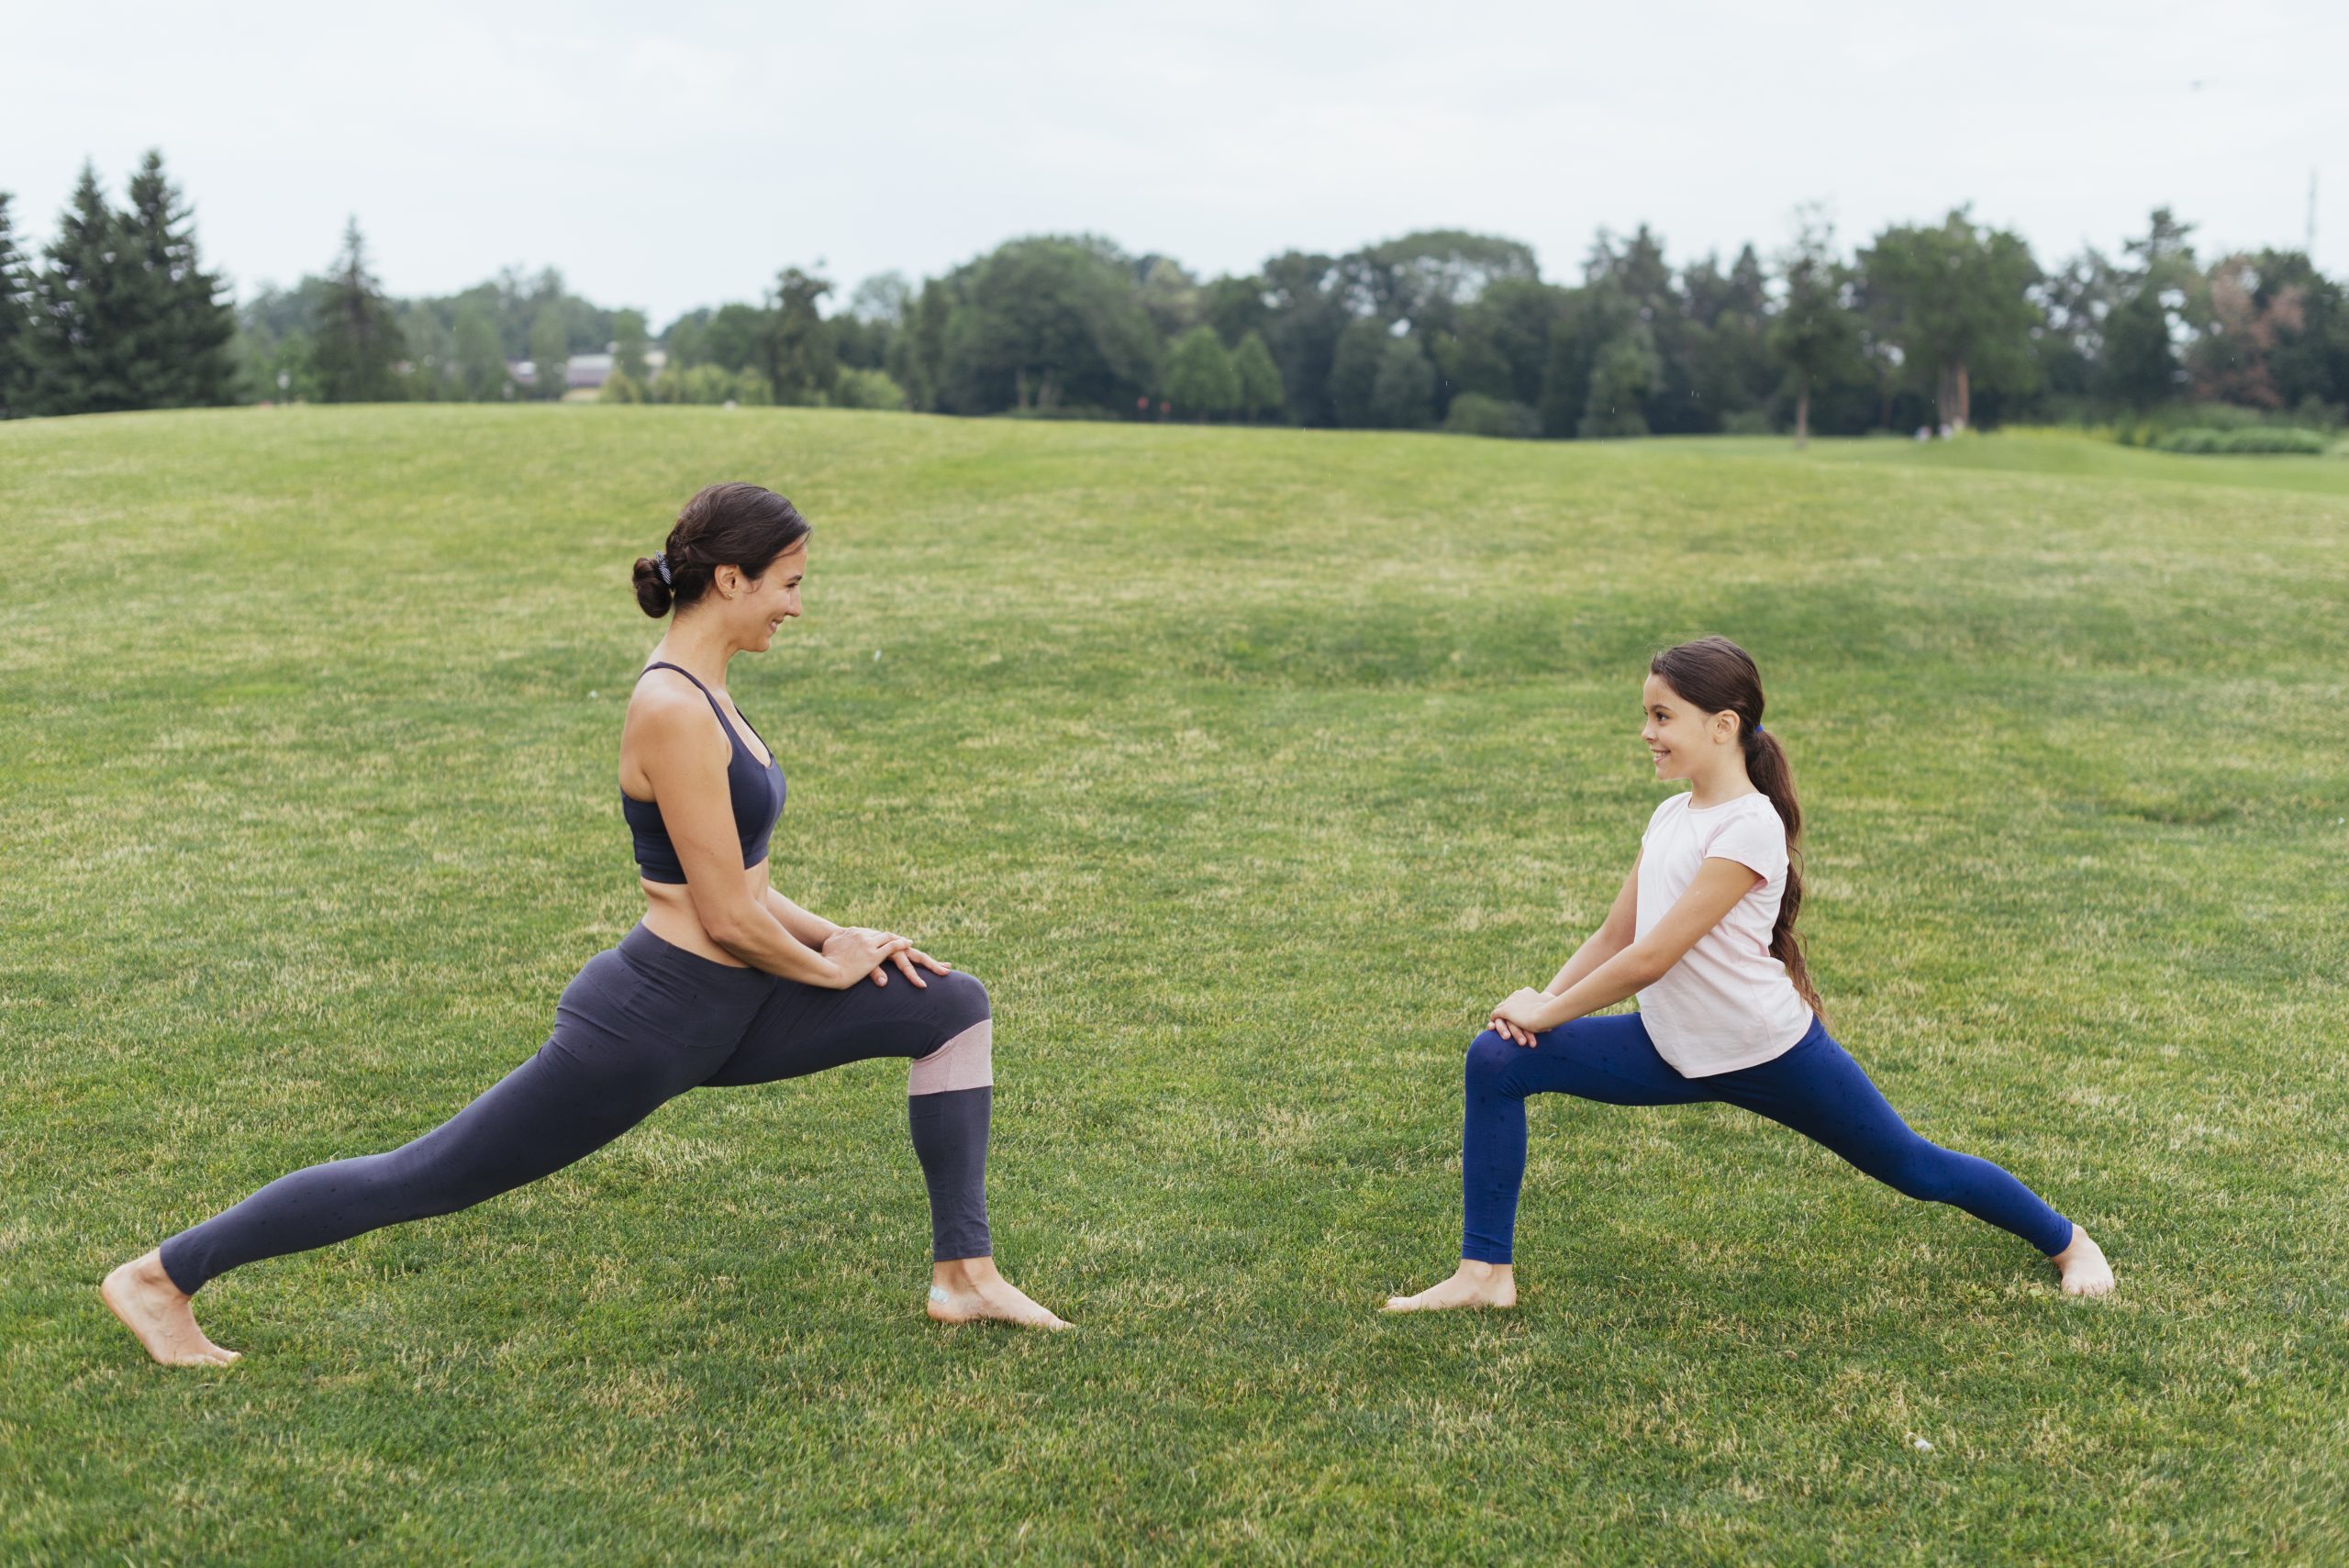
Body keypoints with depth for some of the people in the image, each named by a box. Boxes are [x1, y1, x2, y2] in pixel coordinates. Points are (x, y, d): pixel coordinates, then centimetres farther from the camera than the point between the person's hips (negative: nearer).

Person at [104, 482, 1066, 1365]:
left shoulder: (698, 693, 9)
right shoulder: (673, 712, -22)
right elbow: (727, 918, -21)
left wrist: (836, 935, 7)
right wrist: (827, 967, -5)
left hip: (719, 1011, 10)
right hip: (649, 1019, -10)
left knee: (955, 1008, 8)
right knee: (431, 1177, 0)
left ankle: (965, 1275, 12)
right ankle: (163, 1274, 15)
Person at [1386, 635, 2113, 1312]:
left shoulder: (1749, 827, -19)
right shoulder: (1670, 816, 6)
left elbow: (1652, 956, -22)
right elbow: (1614, 936, 9)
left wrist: (1545, 1012, -15)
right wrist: (1542, 1000, -7)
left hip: (1769, 1054, -7)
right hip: (1673, 1053, 7)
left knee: (1911, 1168, 8)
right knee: (1496, 1061, -9)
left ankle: (2068, 1241, 37)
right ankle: (1485, 1272, -3)